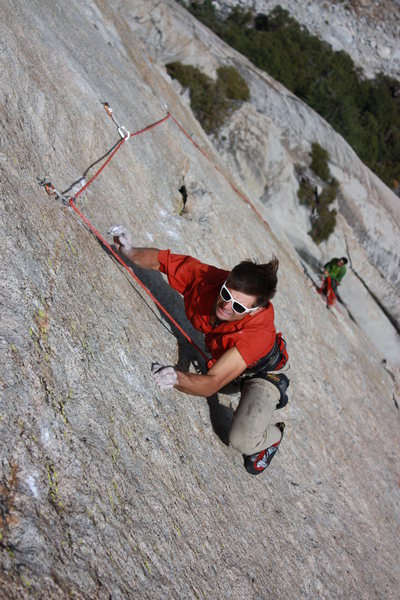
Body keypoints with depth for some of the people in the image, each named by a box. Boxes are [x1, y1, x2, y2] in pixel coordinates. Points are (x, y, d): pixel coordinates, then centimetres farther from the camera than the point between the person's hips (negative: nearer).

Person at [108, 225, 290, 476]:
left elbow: (211, 384, -48)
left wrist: (177, 378, -68)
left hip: (262, 372, -6)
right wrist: (130, 252, -39)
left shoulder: (259, 331, -45)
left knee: (243, 440, -22)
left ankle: (273, 435, 16)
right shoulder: (205, 276, -34)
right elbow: (161, 258, -19)